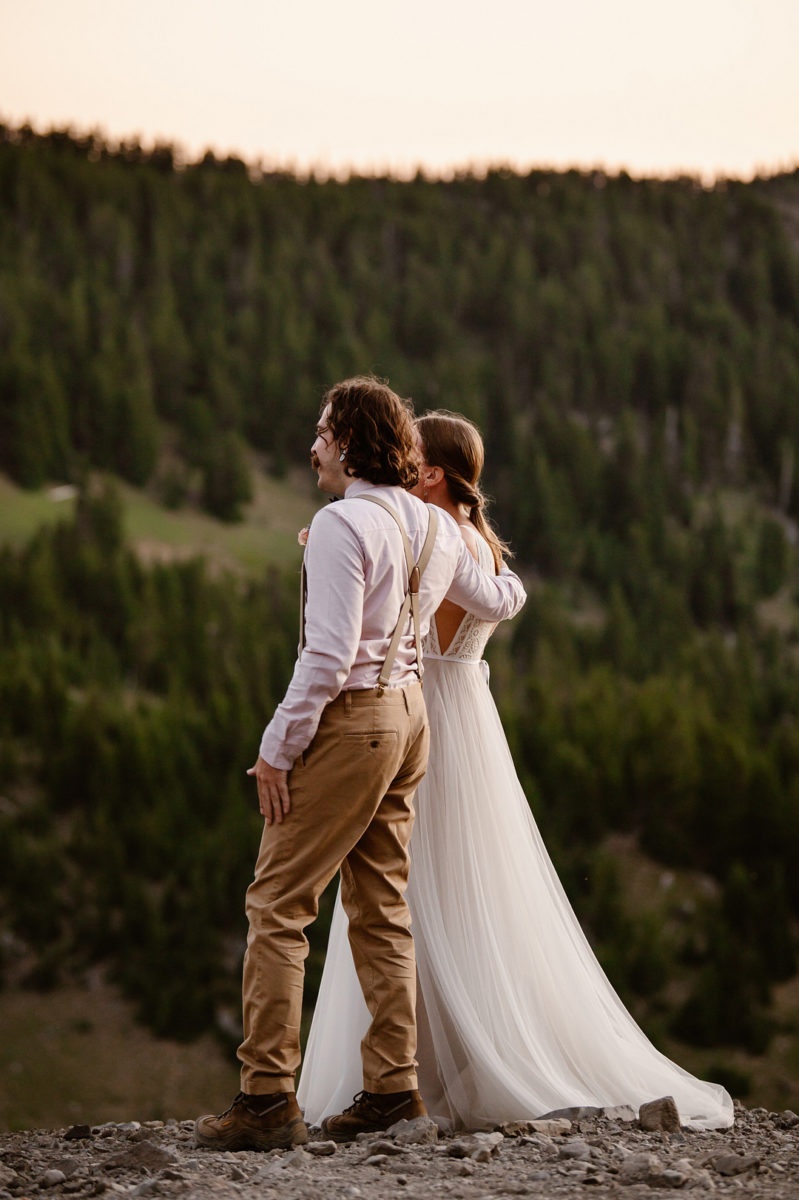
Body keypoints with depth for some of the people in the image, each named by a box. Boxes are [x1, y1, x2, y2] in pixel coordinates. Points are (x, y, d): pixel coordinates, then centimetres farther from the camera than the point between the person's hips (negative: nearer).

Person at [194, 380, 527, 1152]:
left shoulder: (342, 524, -15)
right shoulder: (434, 528, 10)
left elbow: (329, 653, -21)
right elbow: (496, 603, 27)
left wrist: (277, 748, -15)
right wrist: (509, 579, 51)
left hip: (349, 720, -9)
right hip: (408, 713, 9)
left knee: (277, 905, -4)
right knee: (381, 907, 13)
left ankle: (267, 1097, -6)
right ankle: (393, 1088, 14)